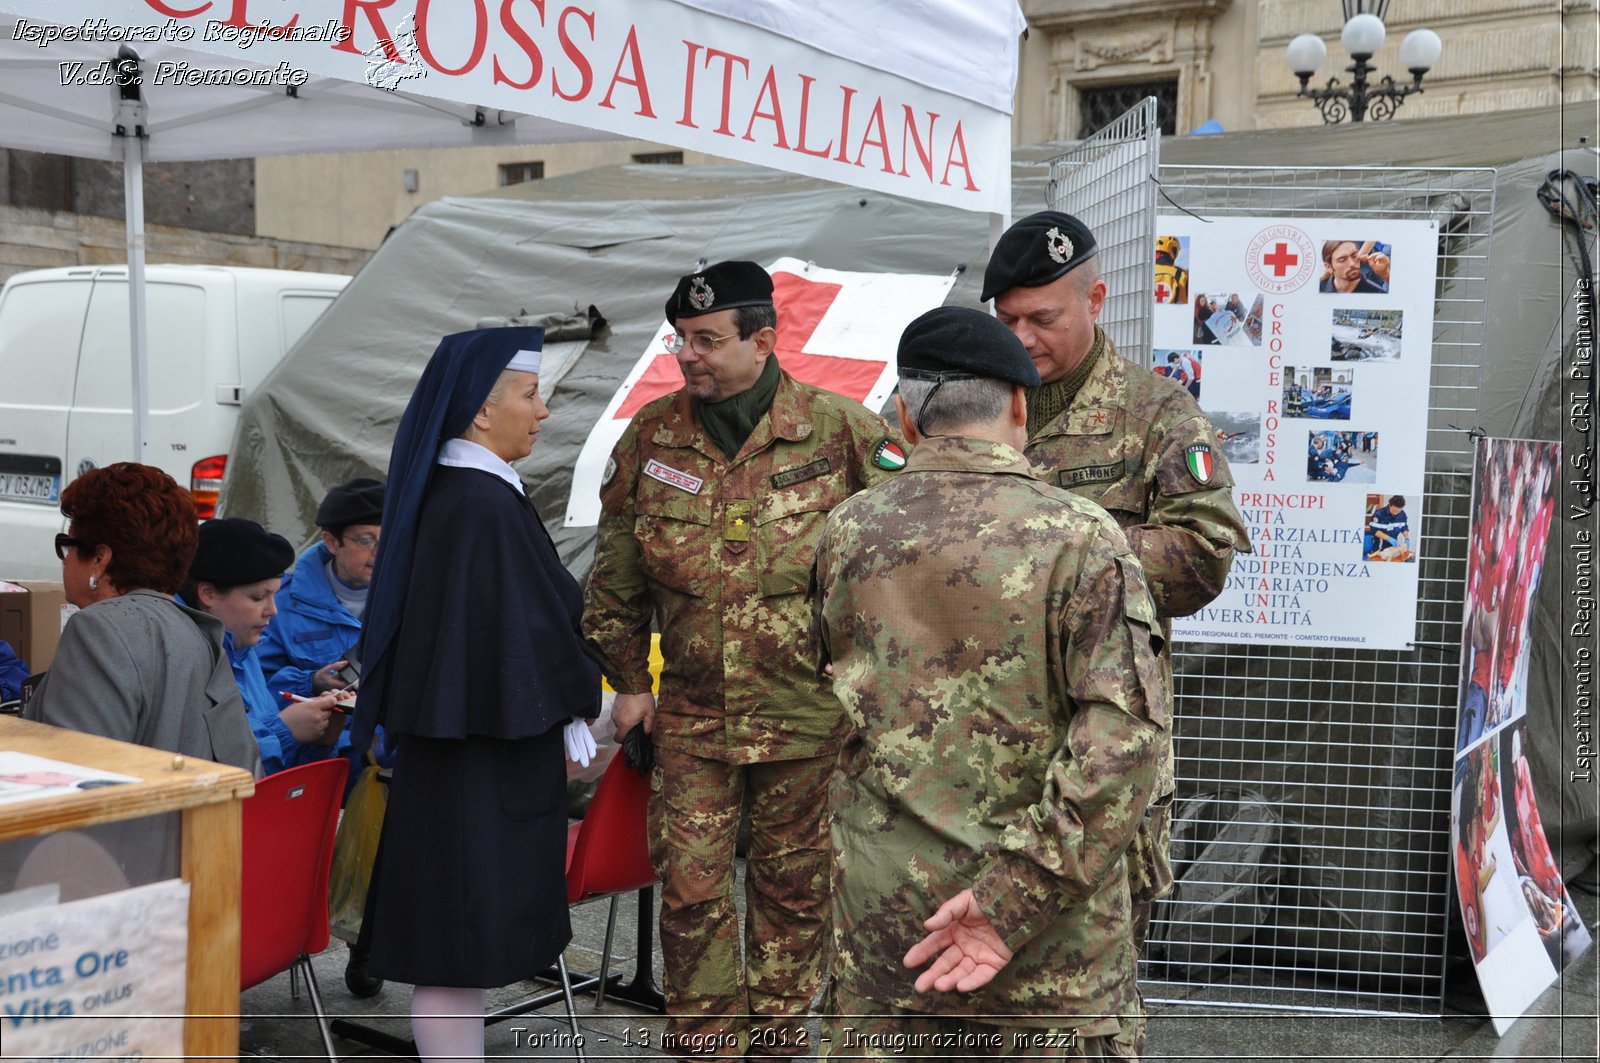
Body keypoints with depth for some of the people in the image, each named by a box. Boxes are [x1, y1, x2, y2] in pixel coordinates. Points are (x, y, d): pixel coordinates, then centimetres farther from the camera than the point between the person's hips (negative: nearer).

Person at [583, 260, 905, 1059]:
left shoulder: (842, 432, -8)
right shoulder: (651, 436, 1)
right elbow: (617, 575, 10)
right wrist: (627, 679, 11)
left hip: (808, 713, -2)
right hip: (692, 715, 2)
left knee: (792, 885, 12)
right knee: (689, 887, 5)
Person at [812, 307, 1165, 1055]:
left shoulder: (844, 534, -2)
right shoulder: (1079, 538, -14)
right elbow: (1125, 736, -22)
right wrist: (1014, 898, -22)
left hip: (880, 909, 4)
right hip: (1048, 936, -3)